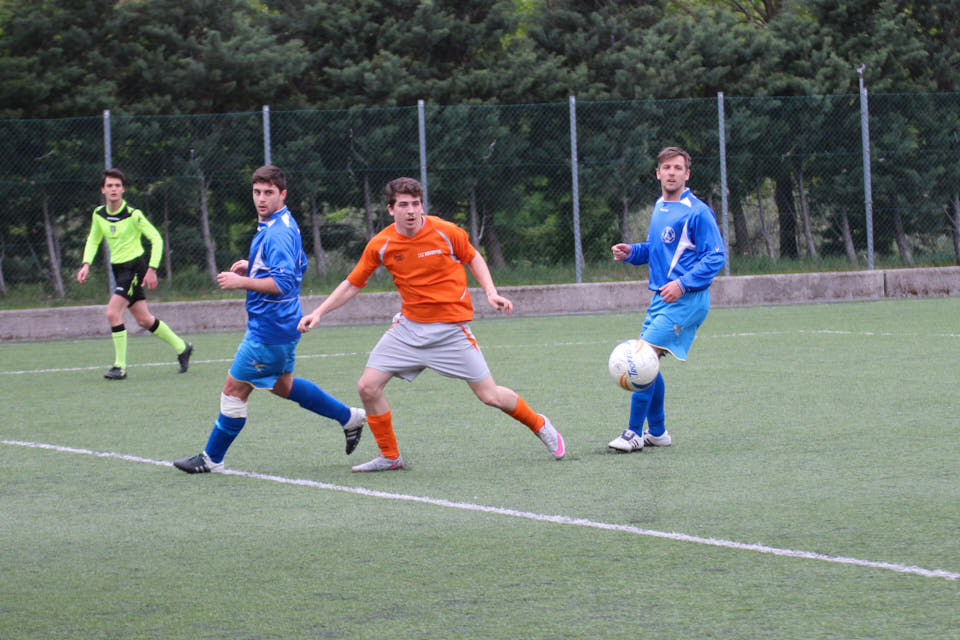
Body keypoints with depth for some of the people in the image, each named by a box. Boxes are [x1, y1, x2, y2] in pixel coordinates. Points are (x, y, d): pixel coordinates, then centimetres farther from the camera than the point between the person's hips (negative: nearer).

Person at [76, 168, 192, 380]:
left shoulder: (133, 215, -16)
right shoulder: (99, 214, 2)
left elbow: (156, 239, -10)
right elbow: (93, 240, 18)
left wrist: (152, 269, -17)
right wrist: (86, 264, 2)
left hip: (135, 266, -7)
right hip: (118, 268, 7)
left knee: (113, 312, -19)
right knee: (144, 320, 11)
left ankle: (120, 366, -11)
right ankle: (181, 347, 30)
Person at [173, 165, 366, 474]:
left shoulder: (277, 234, -22)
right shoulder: (286, 224, 10)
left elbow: (283, 283, -30)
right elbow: (299, 266, 22)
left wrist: (241, 281, -28)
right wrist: (252, 268, 12)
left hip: (269, 329, -11)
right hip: (283, 324, 11)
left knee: (234, 389, -1)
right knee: (282, 385, 26)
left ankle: (211, 458, 10)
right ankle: (349, 417, 31)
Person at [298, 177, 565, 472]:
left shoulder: (446, 232, -12)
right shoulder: (380, 245, -7)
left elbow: (473, 258, 6)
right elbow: (352, 284, 4)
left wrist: (490, 292, -7)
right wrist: (318, 312, -4)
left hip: (452, 328, -3)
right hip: (409, 327, 3)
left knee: (489, 395, -3)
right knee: (368, 387, -9)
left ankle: (540, 425, 25)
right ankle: (389, 456, 8)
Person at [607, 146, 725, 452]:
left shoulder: (696, 212, -11)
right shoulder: (659, 208, 15)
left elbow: (715, 256, -13)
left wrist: (683, 284, -23)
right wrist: (631, 252, 8)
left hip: (685, 300, -9)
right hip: (662, 298, 9)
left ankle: (634, 433, -11)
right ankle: (657, 432, 23)